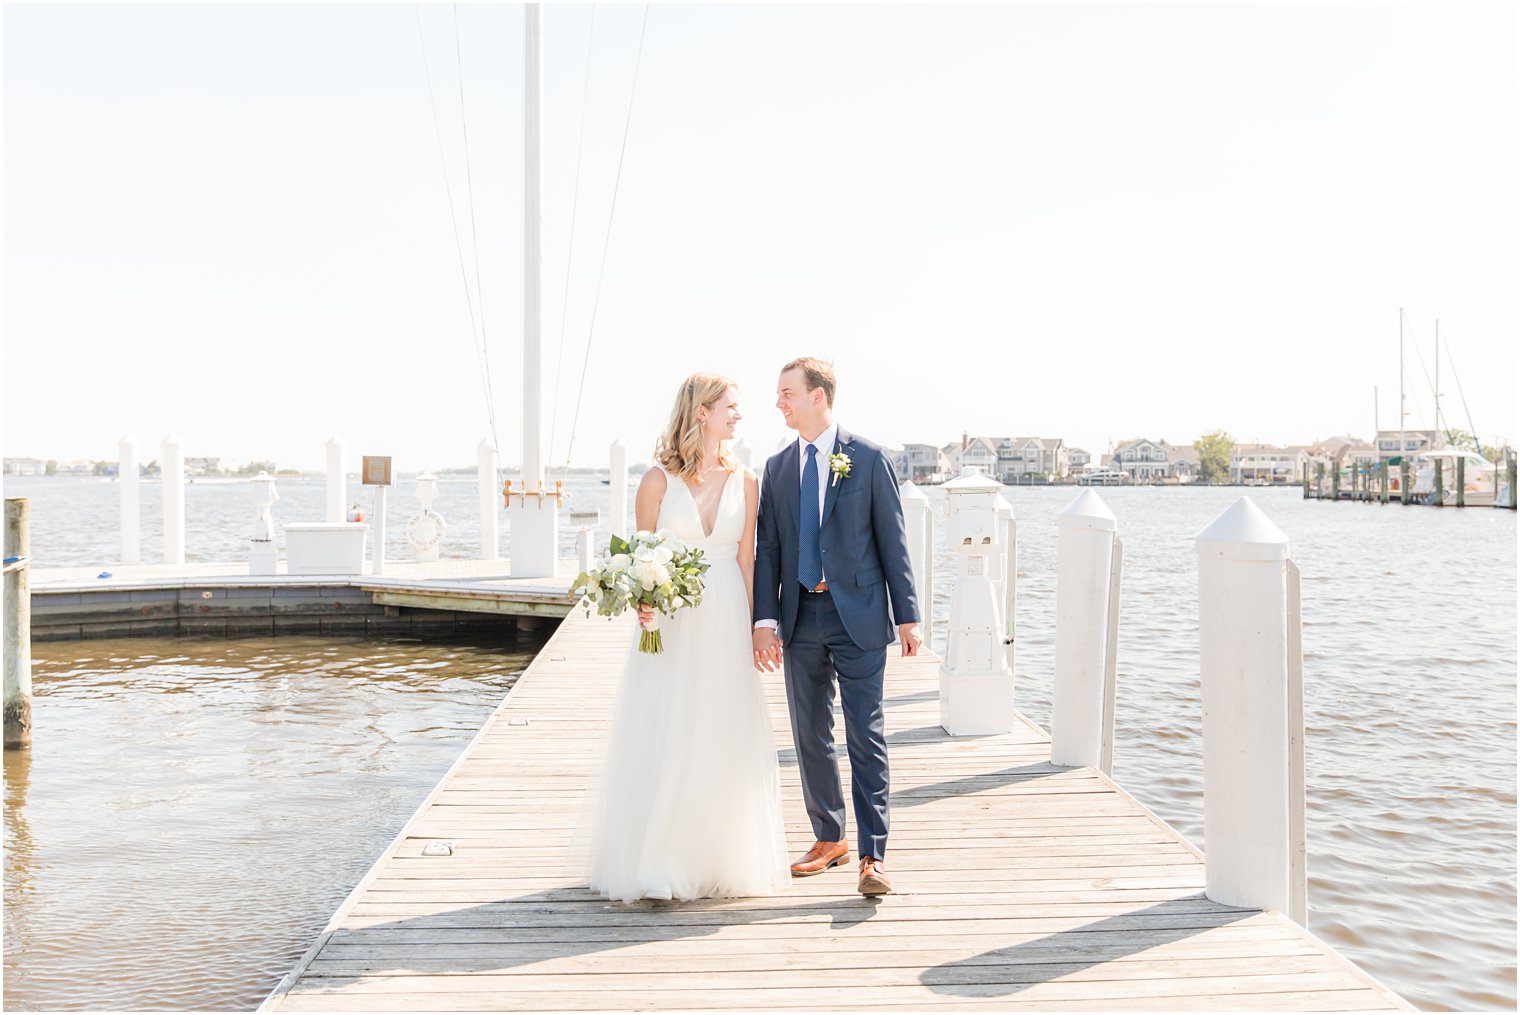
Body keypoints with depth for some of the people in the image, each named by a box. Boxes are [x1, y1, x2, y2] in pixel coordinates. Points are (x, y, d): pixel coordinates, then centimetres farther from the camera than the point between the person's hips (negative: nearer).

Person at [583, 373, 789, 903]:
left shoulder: (744, 481, 6)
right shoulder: (659, 479, -3)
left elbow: (745, 560, 8)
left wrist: (756, 628, 5)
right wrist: (641, 601, -18)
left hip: (725, 622, 3)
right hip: (670, 622, -3)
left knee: (723, 742, 7)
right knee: (661, 742, 0)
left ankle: (719, 860, 22)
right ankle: (656, 863, 12)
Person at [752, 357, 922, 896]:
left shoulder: (868, 459, -2)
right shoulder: (777, 466, 10)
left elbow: (892, 541, -2)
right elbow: (767, 548, 8)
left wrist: (907, 615, -5)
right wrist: (765, 619, -2)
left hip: (858, 615, -4)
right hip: (800, 617, 5)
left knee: (865, 736, -3)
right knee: (810, 736, 11)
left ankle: (873, 855, 2)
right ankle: (829, 840, 26)